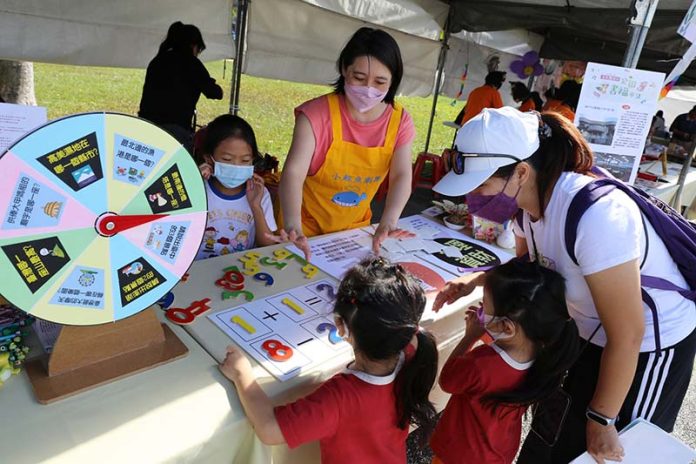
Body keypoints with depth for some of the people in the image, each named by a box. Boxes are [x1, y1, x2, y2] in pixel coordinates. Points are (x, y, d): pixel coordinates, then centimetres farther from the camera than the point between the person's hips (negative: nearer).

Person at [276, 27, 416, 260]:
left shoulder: (400, 121, -8)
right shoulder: (317, 114, -20)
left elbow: (402, 176, -18)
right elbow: (293, 172, -31)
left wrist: (388, 222, -37)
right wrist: (293, 227, -48)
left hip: (355, 228, 3)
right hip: (306, 227, -3)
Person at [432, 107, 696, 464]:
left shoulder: (594, 216, -37)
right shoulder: (532, 196, -13)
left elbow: (627, 336, -28)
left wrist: (602, 420, -15)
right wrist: (476, 280, -9)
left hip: (648, 344, -7)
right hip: (591, 333, 7)